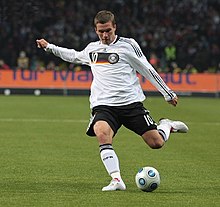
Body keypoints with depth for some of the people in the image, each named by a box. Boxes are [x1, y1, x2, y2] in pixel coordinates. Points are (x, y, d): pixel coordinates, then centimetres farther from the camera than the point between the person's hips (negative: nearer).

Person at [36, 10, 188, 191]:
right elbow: (74, 56, 39)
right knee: (102, 133, -32)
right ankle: (116, 180, -34)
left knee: (156, 143, -6)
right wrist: (49, 47, 39)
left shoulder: (128, 45, 3)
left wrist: (168, 94, 9)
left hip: (131, 102, -2)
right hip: (103, 105, 2)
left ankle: (167, 126, 31)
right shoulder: (92, 49, 16)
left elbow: (148, 70, 8)